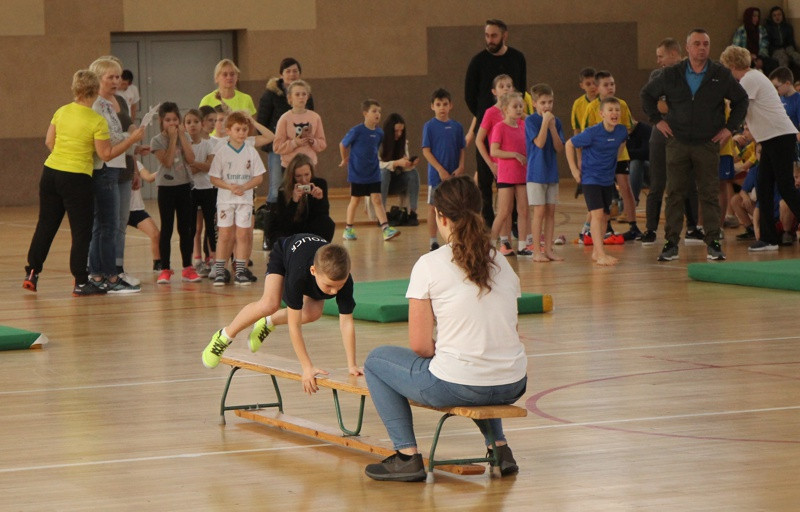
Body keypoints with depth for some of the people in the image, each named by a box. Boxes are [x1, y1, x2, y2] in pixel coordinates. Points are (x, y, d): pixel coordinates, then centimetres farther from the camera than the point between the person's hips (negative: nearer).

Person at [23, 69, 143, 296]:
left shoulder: (61, 112, 2)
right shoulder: (97, 121, -13)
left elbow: (49, 142, 11)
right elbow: (106, 154, -9)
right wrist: (132, 139, -1)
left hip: (51, 173, 5)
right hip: (77, 179, -5)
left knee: (45, 225, 15)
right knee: (81, 231, 3)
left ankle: (32, 273, 18)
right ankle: (80, 283, 4)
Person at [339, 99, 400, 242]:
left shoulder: (379, 133, -1)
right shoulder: (357, 131, -14)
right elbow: (343, 144, -1)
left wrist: (374, 162, 11)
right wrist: (345, 160, 12)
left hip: (373, 173, 3)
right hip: (357, 173, -3)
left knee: (377, 199, -4)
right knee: (355, 200, 8)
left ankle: (385, 228, -11)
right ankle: (348, 229, 22)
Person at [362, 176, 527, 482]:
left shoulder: (429, 265, -9)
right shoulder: (501, 262, 8)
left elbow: (420, 345, -8)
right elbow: (506, 332, 14)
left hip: (456, 387, -6)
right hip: (513, 386, 6)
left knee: (376, 360, 20)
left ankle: (407, 456, 15)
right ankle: (498, 446, 27)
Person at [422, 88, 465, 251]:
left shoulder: (456, 126, 5)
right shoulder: (429, 126, -4)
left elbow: (461, 150, 10)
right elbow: (426, 151, -7)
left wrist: (460, 167, -6)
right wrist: (440, 170, -13)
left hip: (454, 174, 3)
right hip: (436, 175, -3)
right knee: (433, 206, 2)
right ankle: (433, 242, 8)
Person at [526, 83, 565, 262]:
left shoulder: (556, 121, 7)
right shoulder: (531, 120, -8)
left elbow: (560, 148, 0)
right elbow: (539, 143, -20)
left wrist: (552, 126, -10)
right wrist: (545, 121, -18)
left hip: (552, 172, 5)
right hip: (536, 172, -5)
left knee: (551, 211, 6)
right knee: (540, 211, -5)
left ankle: (548, 249, 12)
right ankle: (537, 251, -1)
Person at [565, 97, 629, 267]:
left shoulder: (622, 131, -5)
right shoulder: (592, 133, -21)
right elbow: (569, 145, -9)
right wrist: (574, 169, -8)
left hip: (608, 179, 6)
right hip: (590, 178, -6)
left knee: (604, 216, 12)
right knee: (597, 214, -18)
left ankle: (596, 252, 26)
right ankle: (601, 254, -23)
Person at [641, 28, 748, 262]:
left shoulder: (721, 75, 0)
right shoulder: (671, 75, 1)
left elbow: (741, 100, 12)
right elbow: (647, 94, 15)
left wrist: (729, 127, 4)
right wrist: (657, 120, 6)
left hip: (708, 144, 0)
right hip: (677, 143, 0)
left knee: (709, 194, 1)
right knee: (674, 194, 0)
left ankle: (713, 243, 5)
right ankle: (671, 243, 3)